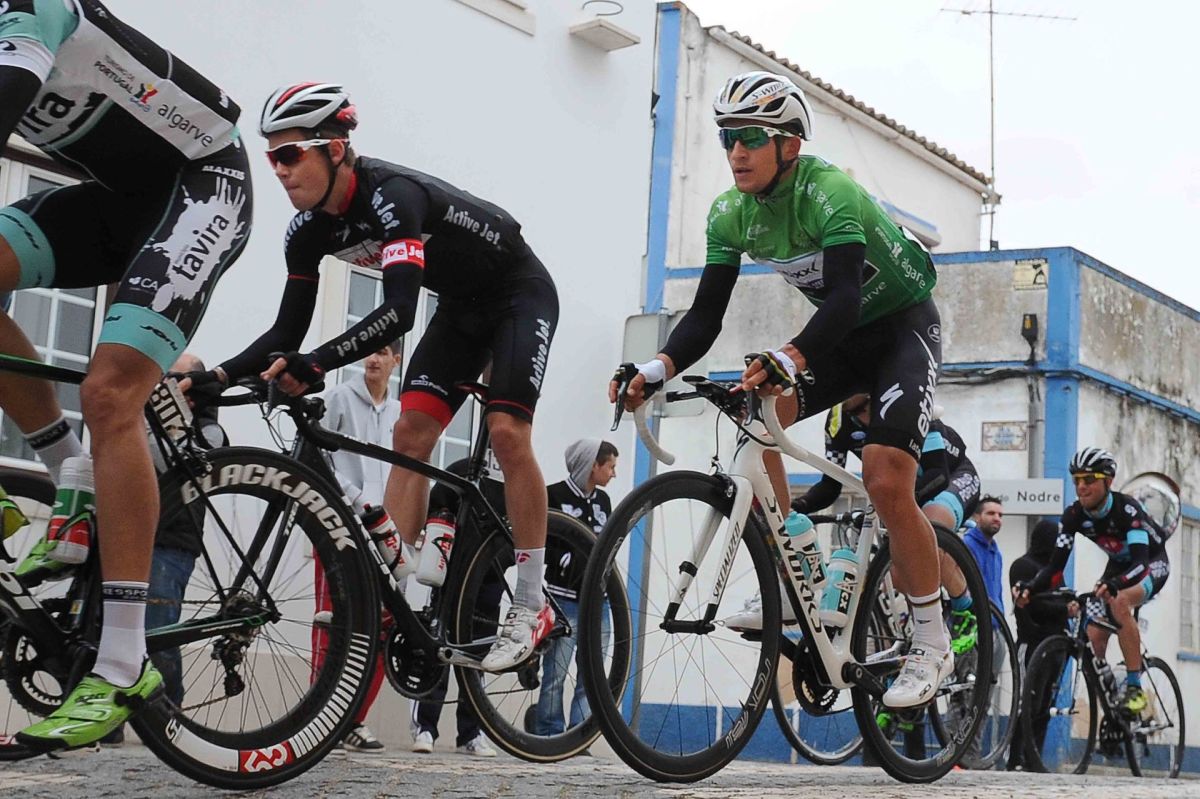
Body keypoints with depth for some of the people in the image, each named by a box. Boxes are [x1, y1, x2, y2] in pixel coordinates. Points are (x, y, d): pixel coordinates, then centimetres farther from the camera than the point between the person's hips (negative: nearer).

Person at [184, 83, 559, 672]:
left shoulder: (391, 194, -34)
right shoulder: (309, 231, -10)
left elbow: (398, 311, -45)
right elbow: (287, 332, -6)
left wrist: (316, 365, -53)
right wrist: (218, 376, -21)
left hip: (520, 293, -8)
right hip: (461, 306, 8)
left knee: (507, 431, -21)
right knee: (409, 433, -7)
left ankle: (531, 607, -12)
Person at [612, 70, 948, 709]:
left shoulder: (829, 192, -29)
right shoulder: (730, 214, -9)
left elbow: (846, 296, -42)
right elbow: (706, 315, -12)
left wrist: (786, 360, -59)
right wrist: (657, 368, -31)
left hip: (904, 326, -6)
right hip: (842, 335, 6)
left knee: (885, 479, -23)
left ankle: (931, 643, -6)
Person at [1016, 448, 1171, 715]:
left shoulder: (1126, 508, -33)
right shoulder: (1074, 516, -18)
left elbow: (1141, 561, -43)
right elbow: (1056, 564, -20)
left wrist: (1113, 584, -63)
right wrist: (1031, 588, -40)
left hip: (1152, 563, -6)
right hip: (1119, 565, 6)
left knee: (1119, 602, -36)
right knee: (1094, 637, -10)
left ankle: (1135, 688, -28)